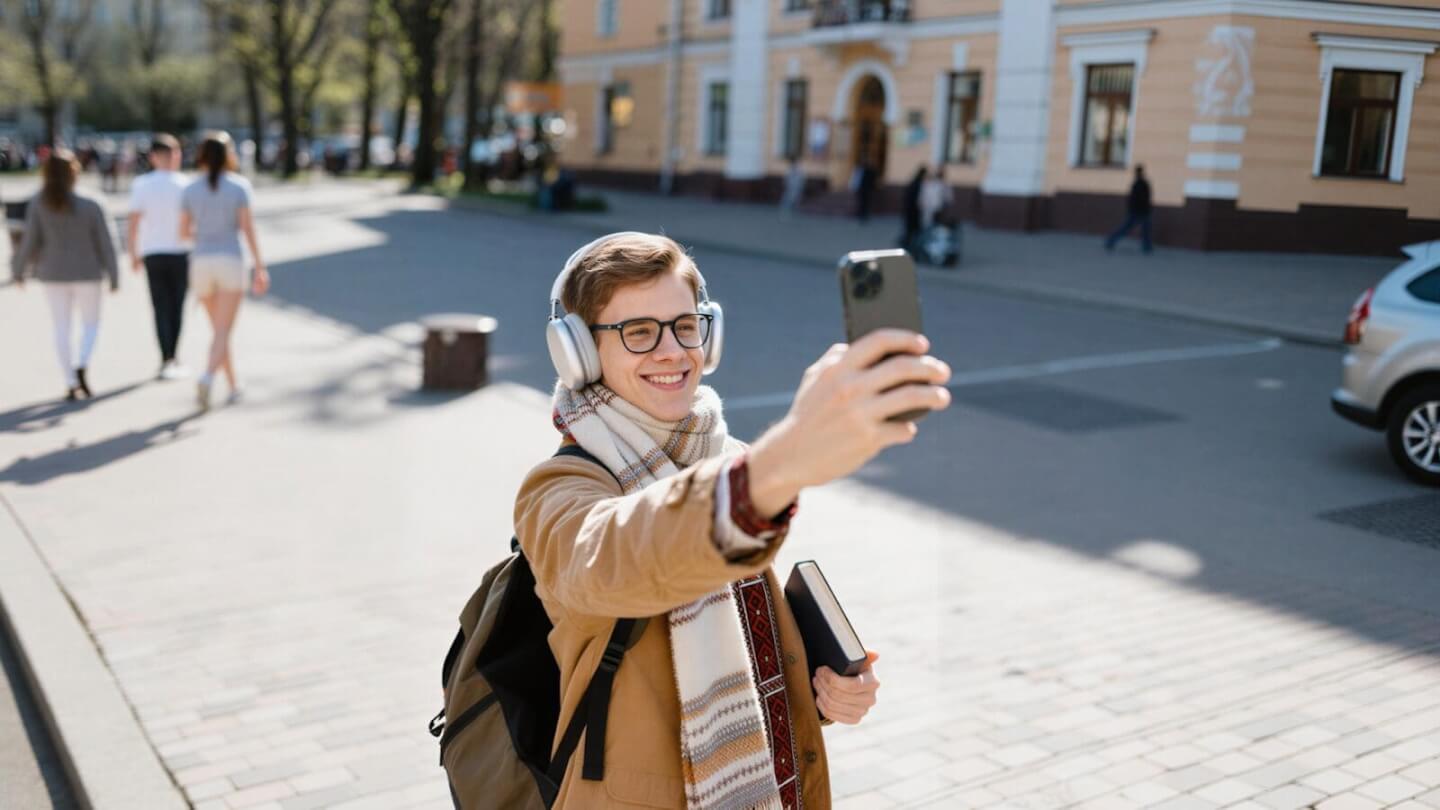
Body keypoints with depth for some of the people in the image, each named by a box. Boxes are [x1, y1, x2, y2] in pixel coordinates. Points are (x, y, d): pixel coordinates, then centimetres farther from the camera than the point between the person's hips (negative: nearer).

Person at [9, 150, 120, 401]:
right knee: (91, 323, 14)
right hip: (86, 272, -1)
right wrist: (113, 276, 2)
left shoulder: (38, 204, -9)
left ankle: (71, 384, 9)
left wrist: (18, 270, 7)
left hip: (53, 273, 1)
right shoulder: (91, 205, -12)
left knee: (61, 328, 9)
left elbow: (30, 241, -7)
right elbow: (105, 243, -8)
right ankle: (82, 365, -11)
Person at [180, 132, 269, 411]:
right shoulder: (239, 185, -1)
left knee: (220, 329, 19)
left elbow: (183, 232, 9)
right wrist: (260, 267, -7)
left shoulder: (190, 189, 7)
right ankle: (207, 379, -31)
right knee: (223, 333, -7)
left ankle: (234, 387, 23)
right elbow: (247, 227, -8)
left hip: (201, 263, 3)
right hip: (230, 262, -3)